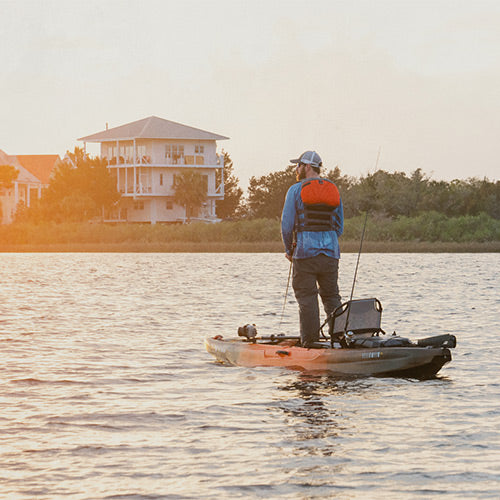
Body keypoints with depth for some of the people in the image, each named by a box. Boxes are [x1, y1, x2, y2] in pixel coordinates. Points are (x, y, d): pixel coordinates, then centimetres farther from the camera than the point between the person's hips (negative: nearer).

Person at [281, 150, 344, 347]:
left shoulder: (296, 190, -2)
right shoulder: (334, 191, 12)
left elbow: (287, 225, -4)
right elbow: (340, 227, 15)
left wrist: (289, 250, 9)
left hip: (305, 252, -4)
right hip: (330, 254, 4)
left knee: (307, 298, 0)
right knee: (332, 296, 11)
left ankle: (310, 342, -1)